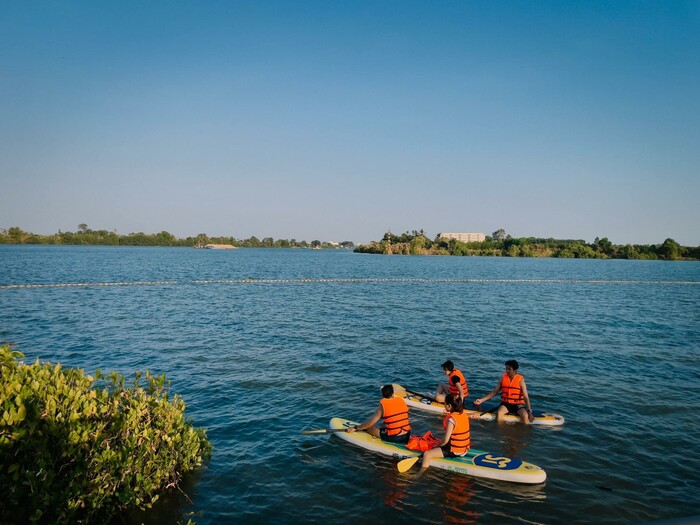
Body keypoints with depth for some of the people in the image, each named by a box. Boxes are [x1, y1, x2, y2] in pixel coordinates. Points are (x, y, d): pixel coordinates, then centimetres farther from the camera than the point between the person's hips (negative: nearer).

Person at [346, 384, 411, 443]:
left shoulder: (382, 407, -12)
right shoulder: (402, 401, 1)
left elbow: (370, 423, -10)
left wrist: (355, 428, 2)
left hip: (392, 438, -5)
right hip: (407, 435, 5)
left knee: (370, 427, 11)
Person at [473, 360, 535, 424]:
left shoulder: (520, 380, -7)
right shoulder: (503, 378, 2)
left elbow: (526, 397, -11)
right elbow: (494, 392, 7)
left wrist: (529, 411, -24)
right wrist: (481, 400, -1)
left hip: (518, 404, -2)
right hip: (505, 404, 2)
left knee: (525, 415, -31)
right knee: (499, 413, -30)